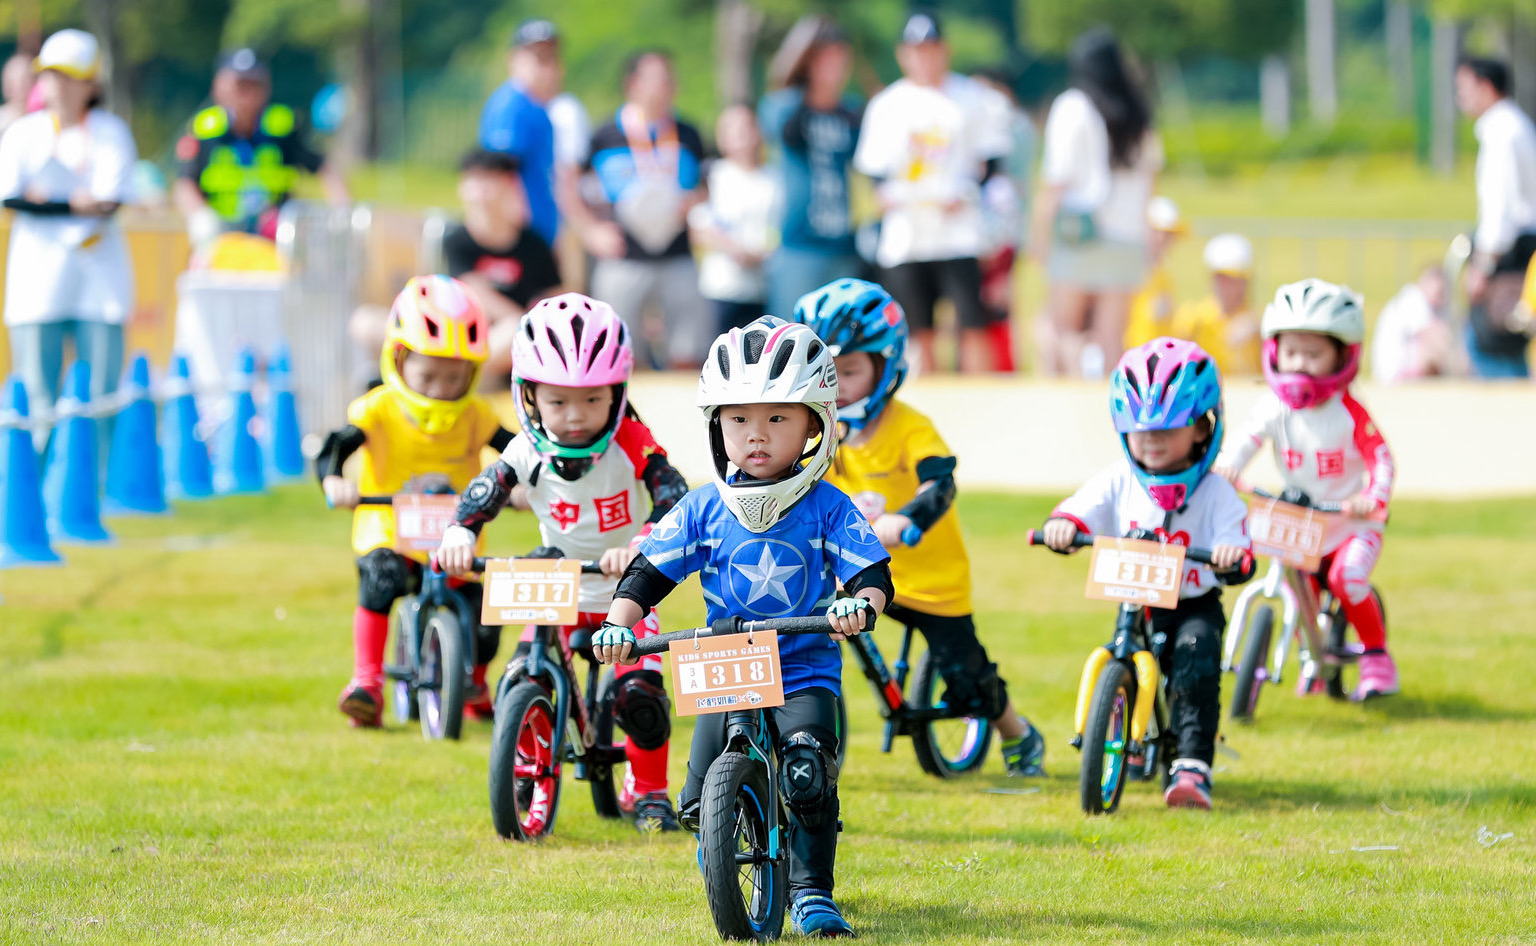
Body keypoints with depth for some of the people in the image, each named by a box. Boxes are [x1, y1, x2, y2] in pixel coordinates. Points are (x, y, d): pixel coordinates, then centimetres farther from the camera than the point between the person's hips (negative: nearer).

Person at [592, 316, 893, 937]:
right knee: (700, 804, -8)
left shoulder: (829, 510, -2)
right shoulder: (704, 510, 3)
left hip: (804, 670, -2)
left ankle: (811, 890, -7)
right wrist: (620, 619, -13)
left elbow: (872, 573, -9)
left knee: (809, 775, -25)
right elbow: (649, 570, 4)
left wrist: (862, 602, -32)